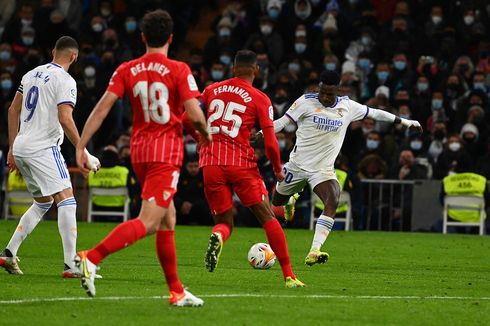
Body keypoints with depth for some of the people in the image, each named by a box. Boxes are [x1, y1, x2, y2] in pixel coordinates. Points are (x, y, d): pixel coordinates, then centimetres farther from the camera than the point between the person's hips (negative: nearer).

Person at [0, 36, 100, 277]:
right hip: (43, 148, -8)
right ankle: (70, 264, -19)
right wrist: (83, 151, -13)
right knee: (66, 201, -10)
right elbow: (65, 119, -19)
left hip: (20, 147, 8)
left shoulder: (32, 74, 15)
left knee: (42, 203, 20)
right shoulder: (65, 80, -9)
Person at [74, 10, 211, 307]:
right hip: (167, 151, -6)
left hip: (139, 151, 6)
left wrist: (80, 147, -3)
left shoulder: (127, 70, 4)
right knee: (147, 222, -12)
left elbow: (102, 108, -3)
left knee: (167, 220, 17)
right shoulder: (179, 70, -7)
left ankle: (177, 291, 20)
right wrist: (206, 134, 8)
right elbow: (195, 115, -14)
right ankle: (92, 258, -30)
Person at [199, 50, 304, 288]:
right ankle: (289, 275, 1)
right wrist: (278, 170, 12)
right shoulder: (259, 99, 1)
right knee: (267, 218, 7)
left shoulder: (212, 90, 11)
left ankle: (217, 237, -26)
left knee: (224, 222, 12)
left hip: (210, 163, 3)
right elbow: (270, 143, -4)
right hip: (241, 163, -3)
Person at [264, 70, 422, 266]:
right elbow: (282, 122, -11)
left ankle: (314, 252, -36)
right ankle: (291, 200, 57)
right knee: (277, 202, 15)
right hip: (297, 164, 0)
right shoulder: (306, 101, -10)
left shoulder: (347, 106, -1)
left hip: (323, 169, 0)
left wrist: (404, 121, 18)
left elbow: (374, 113, 12)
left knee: (333, 201, -28)